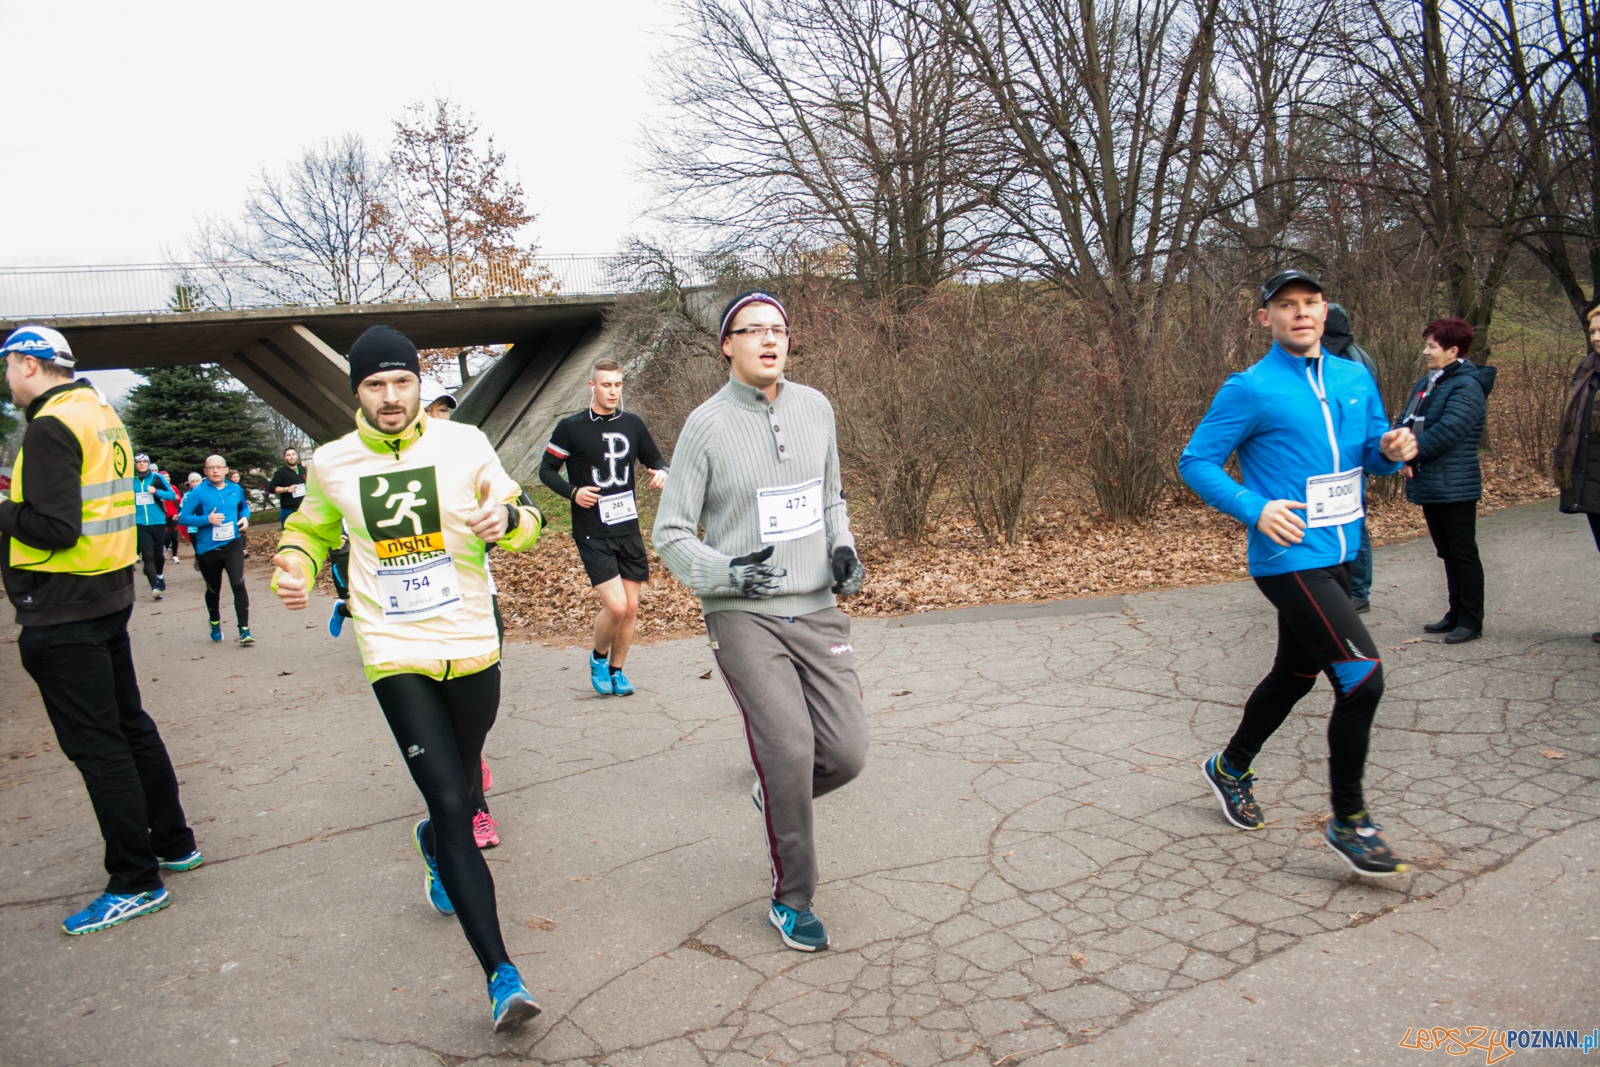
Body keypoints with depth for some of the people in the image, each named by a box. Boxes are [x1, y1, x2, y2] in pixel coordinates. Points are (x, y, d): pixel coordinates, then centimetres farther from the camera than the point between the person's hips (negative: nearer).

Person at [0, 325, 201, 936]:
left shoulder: (51, 427, -17)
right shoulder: (102, 416, 13)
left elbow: (51, 527, -23)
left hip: (63, 613, -9)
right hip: (109, 596, 10)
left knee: (95, 744, -3)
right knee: (129, 725, 18)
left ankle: (137, 883, 5)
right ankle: (174, 843, 29)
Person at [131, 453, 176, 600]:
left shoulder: (157, 478, -1)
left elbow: (172, 495, -3)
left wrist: (156, 491, -18)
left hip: (158, 522, 1)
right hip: (140, 523, -1)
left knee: (158, 553, 14)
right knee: (148, 554, -11)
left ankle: (160, 576, 41)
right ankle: (154, 587, -14)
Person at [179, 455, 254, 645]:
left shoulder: (236, 489, 2)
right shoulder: (198, 492, -9)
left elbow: (244, 507, 22)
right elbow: (183, 517, -11)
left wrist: (245, 518, 0)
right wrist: (207, 519, -24)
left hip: (233, 545, 1)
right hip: (208, 549, -1)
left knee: (238, 584, -16)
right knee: (213, 590, 16)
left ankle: (244, 630, -13)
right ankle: (215, 624, 41)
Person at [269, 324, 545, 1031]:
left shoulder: (463, 444, -3)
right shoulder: (332, 464, 2)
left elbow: (526, 519, 2)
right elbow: (312, 527, 21)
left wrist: (507, 518, -21)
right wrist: (293, 568, 1)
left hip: (472, 647, 1)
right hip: (396, 655, -1)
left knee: (459, 792, 19)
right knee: (450, 804, -11)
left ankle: (433, 843, 59)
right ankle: (501, 976, -7)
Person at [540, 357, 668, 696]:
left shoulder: (632, 424, 7)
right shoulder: (571, 427, -4)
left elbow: (654, 459, 18)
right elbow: (547, 469, 4)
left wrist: (661, 472, -5)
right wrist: (573, 491, -14)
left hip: (629, 529, 4)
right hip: (592, 534, -4)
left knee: (631, 607, 6)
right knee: (615, 605, -13)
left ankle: (616, 670, 27)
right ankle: (598, 659, 16)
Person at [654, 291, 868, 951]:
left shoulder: (815, 408, 8)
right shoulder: (708, 424, -6)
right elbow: (671, 534, -3)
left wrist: (843, 549, 1)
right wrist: (727, 574, -21)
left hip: (816, 610, 5)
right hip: (744, 615, -4)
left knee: (846, 754, -3)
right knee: (790, 751, -13)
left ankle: (775, 797, 32)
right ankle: (791, 901, 9)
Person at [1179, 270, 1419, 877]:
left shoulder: (1355, 379, 10)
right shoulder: (1250, 389, -10)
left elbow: (1371, 455, 18)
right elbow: (1195, 462, -9)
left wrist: (1391, 450, -6)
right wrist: (1255, 508, -22)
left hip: (1338, 558, 8)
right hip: (1289, 560, -8)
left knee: (1296, 675, 20)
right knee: (1363, 677, -15)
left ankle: (1231, 768, 42)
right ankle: (1349, 823, 3)